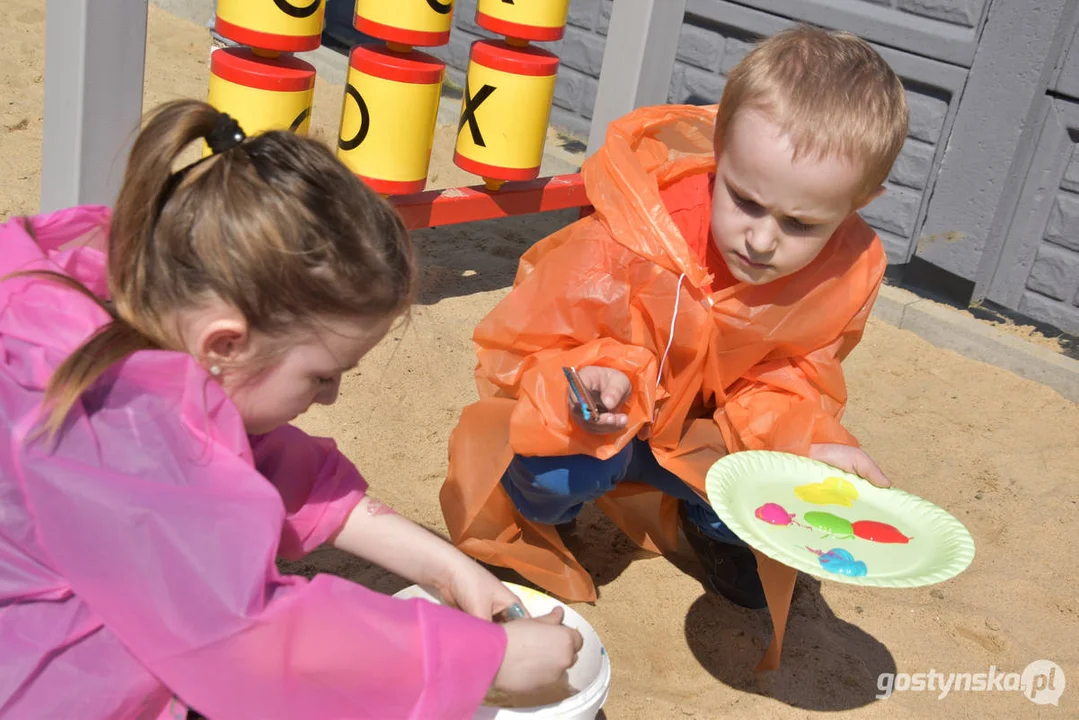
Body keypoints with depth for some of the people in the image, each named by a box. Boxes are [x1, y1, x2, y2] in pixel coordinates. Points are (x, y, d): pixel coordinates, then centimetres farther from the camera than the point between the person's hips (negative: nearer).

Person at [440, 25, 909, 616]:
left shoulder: (849, 273, -19)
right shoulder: (629, 239, -33)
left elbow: (787, 383, -6)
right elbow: (521, 349, -22)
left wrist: (806, 443, -26)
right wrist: (599, 376, -43)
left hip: (702, 428, 4)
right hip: (608, 411, -3)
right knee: (564, 469, -34)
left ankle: (707, 521, 23)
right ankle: (538, 511, 8)